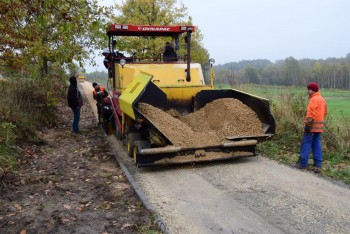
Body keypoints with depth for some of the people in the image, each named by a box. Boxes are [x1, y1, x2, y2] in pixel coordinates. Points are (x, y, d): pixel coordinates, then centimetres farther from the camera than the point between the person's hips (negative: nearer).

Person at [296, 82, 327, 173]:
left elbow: (311, 113, -21)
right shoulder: (322, 99, 16)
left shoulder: (313, 99, -14)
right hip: (319, 127, 9)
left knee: (306, 144, -2)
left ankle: (303, 163, 1)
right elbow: (324, 112, 22)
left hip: (312, 126, -9)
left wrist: (308, 124, -20)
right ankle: (318, 165, 9)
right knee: (317, 145, 10)